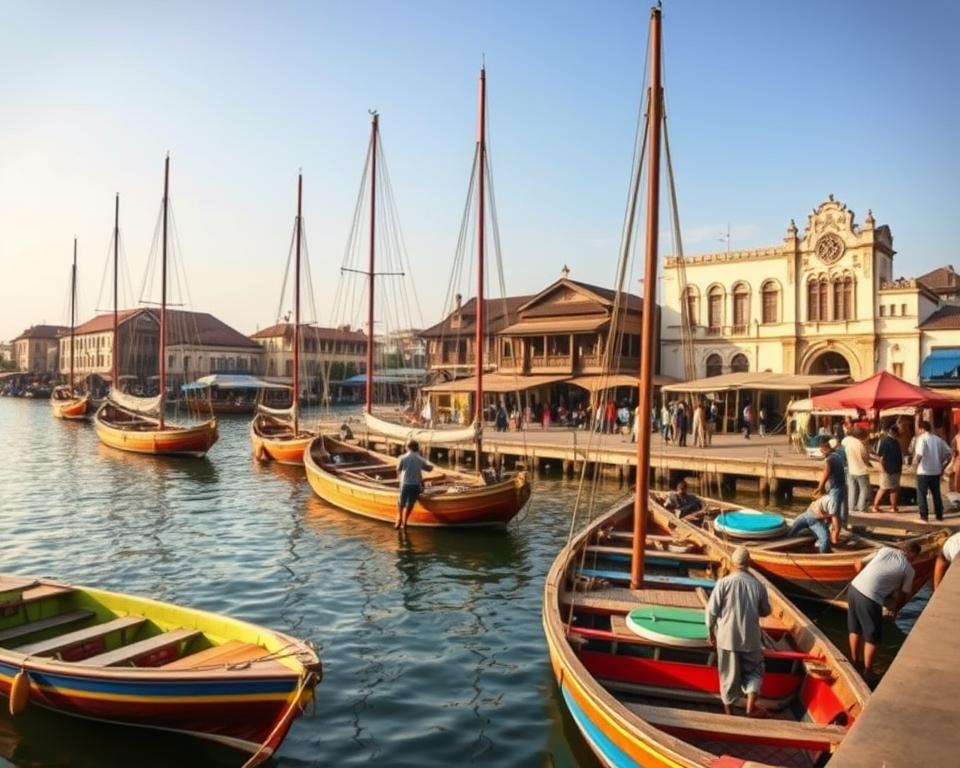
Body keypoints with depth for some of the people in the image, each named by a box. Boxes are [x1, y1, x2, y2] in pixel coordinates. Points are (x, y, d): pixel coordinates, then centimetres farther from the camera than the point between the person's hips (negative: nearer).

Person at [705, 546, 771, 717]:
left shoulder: (724, 582, -14)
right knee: (753, 670, 21)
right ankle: (751, 706, 14)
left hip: (726, 636, -1)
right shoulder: (758, 585, -8)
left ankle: (728, 706, 25)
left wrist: (710, 630, 4)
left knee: (729, 673, 13)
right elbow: (766, 611, 7)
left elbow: (711, 610, -11)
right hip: (751, 638, 1)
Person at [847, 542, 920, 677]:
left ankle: (854, 662, 40)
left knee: (855, 628, 25)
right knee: (872, 637, 14)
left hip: (854, 588, 6)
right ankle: (867, 672, 25)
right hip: (870, 598, -6)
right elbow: (903, 595, 16)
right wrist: (895, 609, 36)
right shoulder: (908, 569, 6)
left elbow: (859, 564, 17)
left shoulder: (885, 549, 16)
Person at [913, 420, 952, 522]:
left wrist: (915, 461, -5)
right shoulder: (938, 439, 8)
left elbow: (919, 454, -24)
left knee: (921, 493, 3)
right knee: (936, 493, 16)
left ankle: (924, 515, 0)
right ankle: (939, 515, 19)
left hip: (924, 471, -6)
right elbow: (948, 453, 7)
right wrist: (942, 466, 14)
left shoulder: (922, 438, -11)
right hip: (936, 471, 6)